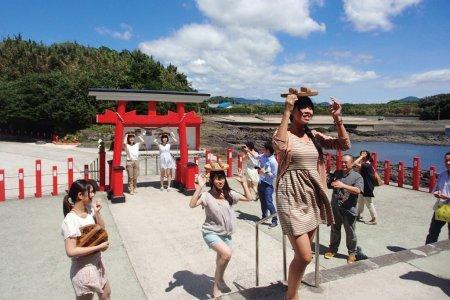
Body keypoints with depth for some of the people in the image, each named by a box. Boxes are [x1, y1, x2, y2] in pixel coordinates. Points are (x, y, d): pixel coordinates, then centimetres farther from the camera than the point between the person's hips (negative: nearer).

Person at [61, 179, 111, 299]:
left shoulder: (89, 209, -6)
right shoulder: (70, 220, -27)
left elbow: (102, 230, 4)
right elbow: (71, 251, -29)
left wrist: (97, 212, -12)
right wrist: (99, 247, -24)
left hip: (97, 263, 8)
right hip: (83, 269, -8)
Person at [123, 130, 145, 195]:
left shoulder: (137, 145, 9)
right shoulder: (127, 146, 1)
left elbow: (143, 141, -5)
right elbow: (124, 143, -21)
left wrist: (139, 136, 6)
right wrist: (126, 136, -7)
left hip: (136, 161, 3)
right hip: (129, 162, -3)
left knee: (135, 177, 8)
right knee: (130, 177, -3)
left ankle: (135, 188, 22)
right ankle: (131, 189, 5)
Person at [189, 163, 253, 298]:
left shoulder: (229, 194, -2)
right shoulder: (207, 195, -16)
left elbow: (248, 198, 5)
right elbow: (192, 205, -33)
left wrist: (243, 182, -3)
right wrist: (200, 187, -38)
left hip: (226, 234, 6)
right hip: (211, 233, -5)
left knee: (222, 259, 17)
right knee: (226, 253, -28)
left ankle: (216, 287, 44)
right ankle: (219, 279, -1)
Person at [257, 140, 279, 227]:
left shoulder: (273, 162, -21)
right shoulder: (263, 156, 1)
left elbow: (274, 175, -18)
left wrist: (265, 172, -23)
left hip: (268, 184, -8)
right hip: (261, 182, 8)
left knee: (268, 202, -10)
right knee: (262, 201, 18)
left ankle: (275, 220, 1)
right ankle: (264, 217, 34)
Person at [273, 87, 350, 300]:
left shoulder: (314, 135, 10)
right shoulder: (284, 134, -8)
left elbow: (345, 145, 7)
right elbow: (279, 146, -32)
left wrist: (337, 118, -5)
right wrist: (286, 111, -27)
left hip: (313, 197, 7)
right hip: (292, 197, -7)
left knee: (302, 254, 16)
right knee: (305, 256, -9)